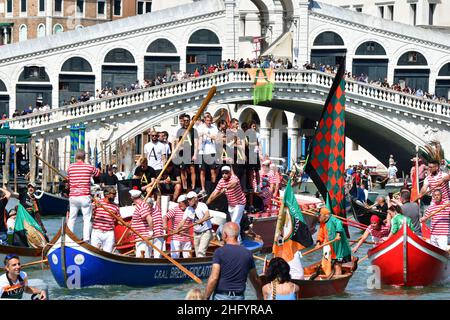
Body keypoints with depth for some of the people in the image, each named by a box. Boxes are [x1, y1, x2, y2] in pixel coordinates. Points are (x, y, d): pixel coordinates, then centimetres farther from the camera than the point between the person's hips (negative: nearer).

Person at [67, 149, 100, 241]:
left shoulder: (70, 167, 2)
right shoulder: (89, 167, -2)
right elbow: (98, 173, 15)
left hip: (73, 196, 2)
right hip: (85, 196, -2)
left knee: (71, 218, 12)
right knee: (87, 218, 1)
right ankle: (86, 238, -8)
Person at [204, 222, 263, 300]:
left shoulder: (219, 252, -7)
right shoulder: (247, 253, 7)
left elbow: (213, 278, -14)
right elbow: (255, 279, 17)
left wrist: (206, 297, -10)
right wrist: (260, 297, 32)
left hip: (221, 296, -4)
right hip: (239, 297, 4)